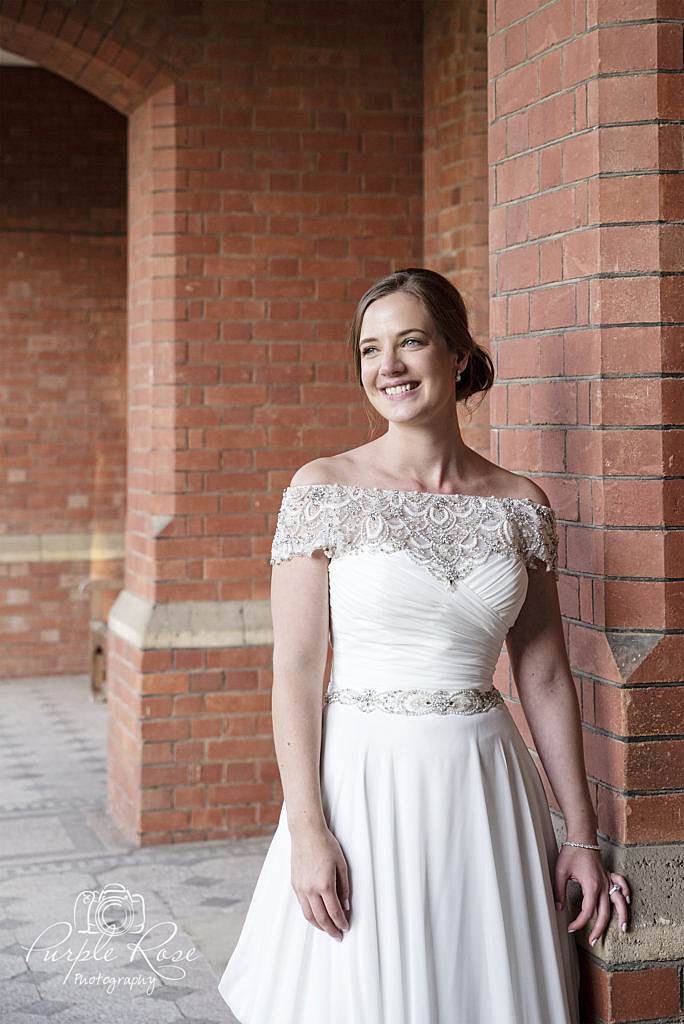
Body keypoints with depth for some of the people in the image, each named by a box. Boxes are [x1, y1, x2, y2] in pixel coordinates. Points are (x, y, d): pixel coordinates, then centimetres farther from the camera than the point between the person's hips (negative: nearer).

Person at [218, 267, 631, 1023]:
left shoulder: (521, 505, 4)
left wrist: (581, 834, 6)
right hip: (365, 780, -2)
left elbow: (544, 677, 7)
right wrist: (307, 832, -13)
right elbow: (295, 670, -7)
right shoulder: (324, 490, -4)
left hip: (489, 787, 3)